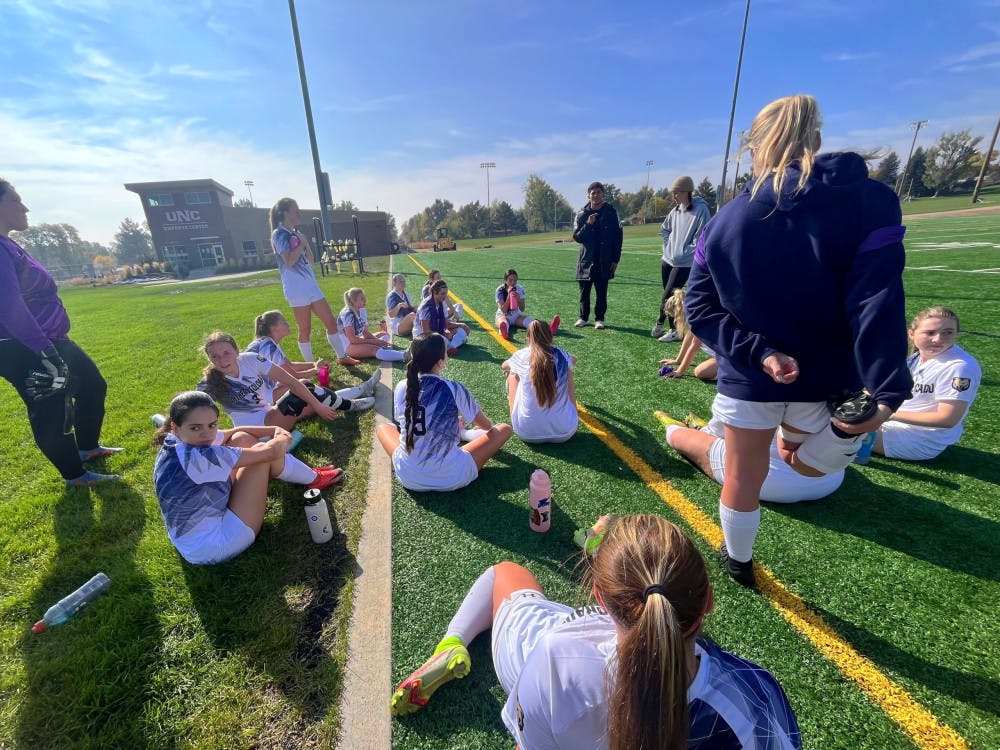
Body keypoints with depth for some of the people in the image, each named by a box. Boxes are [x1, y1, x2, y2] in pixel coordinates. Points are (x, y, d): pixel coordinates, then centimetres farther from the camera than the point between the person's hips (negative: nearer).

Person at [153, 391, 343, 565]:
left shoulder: (182, 441, -5)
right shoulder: (196, 457, -32)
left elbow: (233, 432, 10)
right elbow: (269, 452, -26)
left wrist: (274, 430, -3)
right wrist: (283, 439, -4)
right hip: (212, 547, -9)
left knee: (243, 439, 5)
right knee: (263, 453, -13)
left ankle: (308, 474, 16)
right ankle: (314, 480, 11)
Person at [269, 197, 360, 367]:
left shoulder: (296, 233, 16)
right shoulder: (279, 234, -7)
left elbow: (311, 261, 15)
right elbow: (289, 261, -20)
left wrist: (305, 243, 2)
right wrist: (301, 243, -10)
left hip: (310, 284, 8)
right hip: (296, 288, -8)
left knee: (331, 321, 7)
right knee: (305, 329, -1)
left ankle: (342, 356, 17)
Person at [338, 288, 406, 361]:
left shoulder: (362, 311, 5)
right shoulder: (348, 314, -20)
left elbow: (365, 332, 7)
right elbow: (352, 339, -24)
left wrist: (378, 340, -11)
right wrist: (374, 341, -20)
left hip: (357, 340, 10)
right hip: (347, 346, -10)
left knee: (386, 334, 12)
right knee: (374, 349, -36)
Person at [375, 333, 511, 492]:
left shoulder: (402, 387, -4)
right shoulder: (454, 390, -13)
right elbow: (485, 424, 5)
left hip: (408, 477, 3)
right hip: (451, 478, -3)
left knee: (382, 427, 29)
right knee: (504, 429, 8)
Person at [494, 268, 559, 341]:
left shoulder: (520, 289, -4)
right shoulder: (500, 290, -12)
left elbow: (522, 310, -7)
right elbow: (503, 310, -19)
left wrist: (518, 299, -25)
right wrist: (509, 295, -28)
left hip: (516, 316, 3)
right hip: (503, 316, -2)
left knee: (528, 320, -29)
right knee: (503, 322, -39)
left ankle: (549, 328, -57)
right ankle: (504, 332, -78)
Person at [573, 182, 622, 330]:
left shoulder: (611, 212, 0)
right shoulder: (582, 214, 4)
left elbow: (618, 237, 0)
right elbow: (576, 237, -1)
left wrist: (615, 259, -5)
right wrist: (588, 224, -16)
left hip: (604, 261, -1)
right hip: (586, 259, 1)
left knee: (602, 292, 4)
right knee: (584, 291, 6)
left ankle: (599, 318, 15)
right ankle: (583, 317, 19)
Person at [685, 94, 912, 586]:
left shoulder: (725, 220, -7)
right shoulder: (870, 200, -9)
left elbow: (700, 309, -11)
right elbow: (877, 302, -18)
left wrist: (758, 353, -14)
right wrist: (886, 392, -19)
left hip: (749, 377, 0)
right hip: (826, 377, 1)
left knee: (743, 477, 20)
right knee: (801, 460, 36)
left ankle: (737, 560, 39)